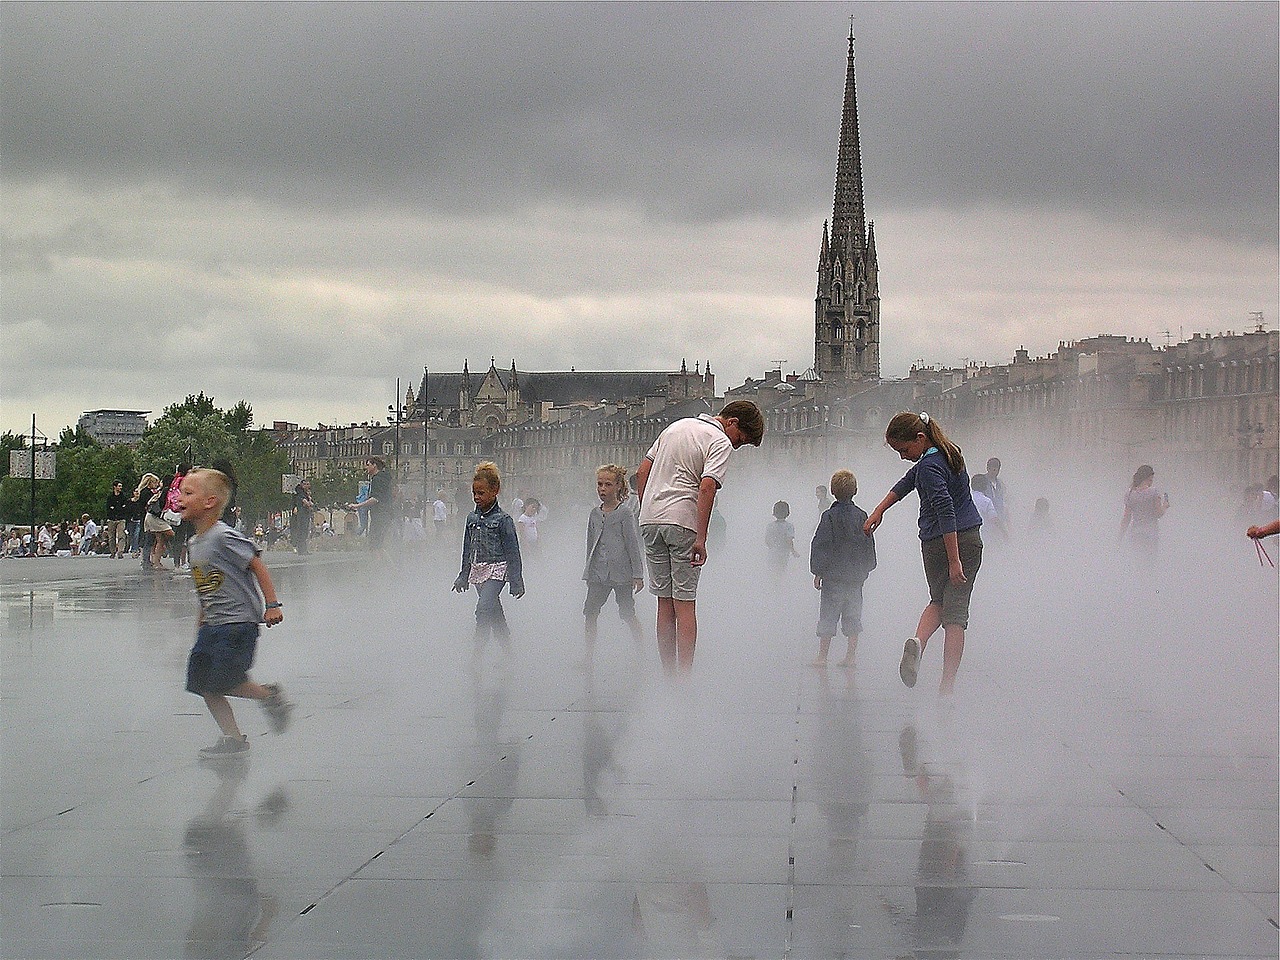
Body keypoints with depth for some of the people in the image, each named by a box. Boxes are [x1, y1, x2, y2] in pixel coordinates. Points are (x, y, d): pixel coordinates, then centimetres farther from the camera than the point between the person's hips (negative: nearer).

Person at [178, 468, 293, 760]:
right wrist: (202, 620, 24)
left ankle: (270, 695, 13)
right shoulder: (194, 544, 10)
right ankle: (232, 738, 12)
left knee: (223, 682, -12)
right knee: (201, 684, 4)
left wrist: (271, 605, -17)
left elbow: (256, 566, -15)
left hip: (238, 623, -9)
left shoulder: (224, 538, -17)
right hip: (212, 625, 9)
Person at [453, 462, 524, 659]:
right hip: (477, 570, 7)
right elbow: (467, 549, 17)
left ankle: (477, 655, -21)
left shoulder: (502, 519, -9)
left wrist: (516, 581, -9)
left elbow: (512, 551, -8)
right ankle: (508, 653, 22)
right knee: (495, 613, 12)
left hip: (497, 569, -7)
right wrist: (463, 576, 18)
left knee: (483, 609, -21)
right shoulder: (472, 518, 8)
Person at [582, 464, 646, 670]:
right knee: (590, 612, -1)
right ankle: (589, 655, 4)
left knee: (627, 613, 1)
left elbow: (634, 545, -6)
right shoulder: (594, 514, 11)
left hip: (621, 572, -5)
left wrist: (638, 574, -8)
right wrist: (589, 572, 21)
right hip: (598, 573, 5)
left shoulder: (625, 512, -6)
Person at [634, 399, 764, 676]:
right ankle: (684, 677, -5)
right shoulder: (721, 442, -5)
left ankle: (668, 676, 10)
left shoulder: (677, 426, 19)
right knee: (685, 603, -3)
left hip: (650, 518, 7)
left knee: (665, 603, 9)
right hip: (682, 522, -6)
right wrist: (700, 539, -19)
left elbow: (643, 471, 18)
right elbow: (706, 487, -18)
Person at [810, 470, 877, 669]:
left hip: (833, 576, -4)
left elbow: (820, 546, -9)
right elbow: (869, 546, 11)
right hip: (857, 576, 4)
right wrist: (866, 570, 21)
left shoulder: (830, 516, -9)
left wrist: (817, 573, -3)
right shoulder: (862, 516, 4)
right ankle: (850, 656, 10)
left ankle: (822, 657, 0)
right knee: (853, 618, 10)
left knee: (828, 617, 0)